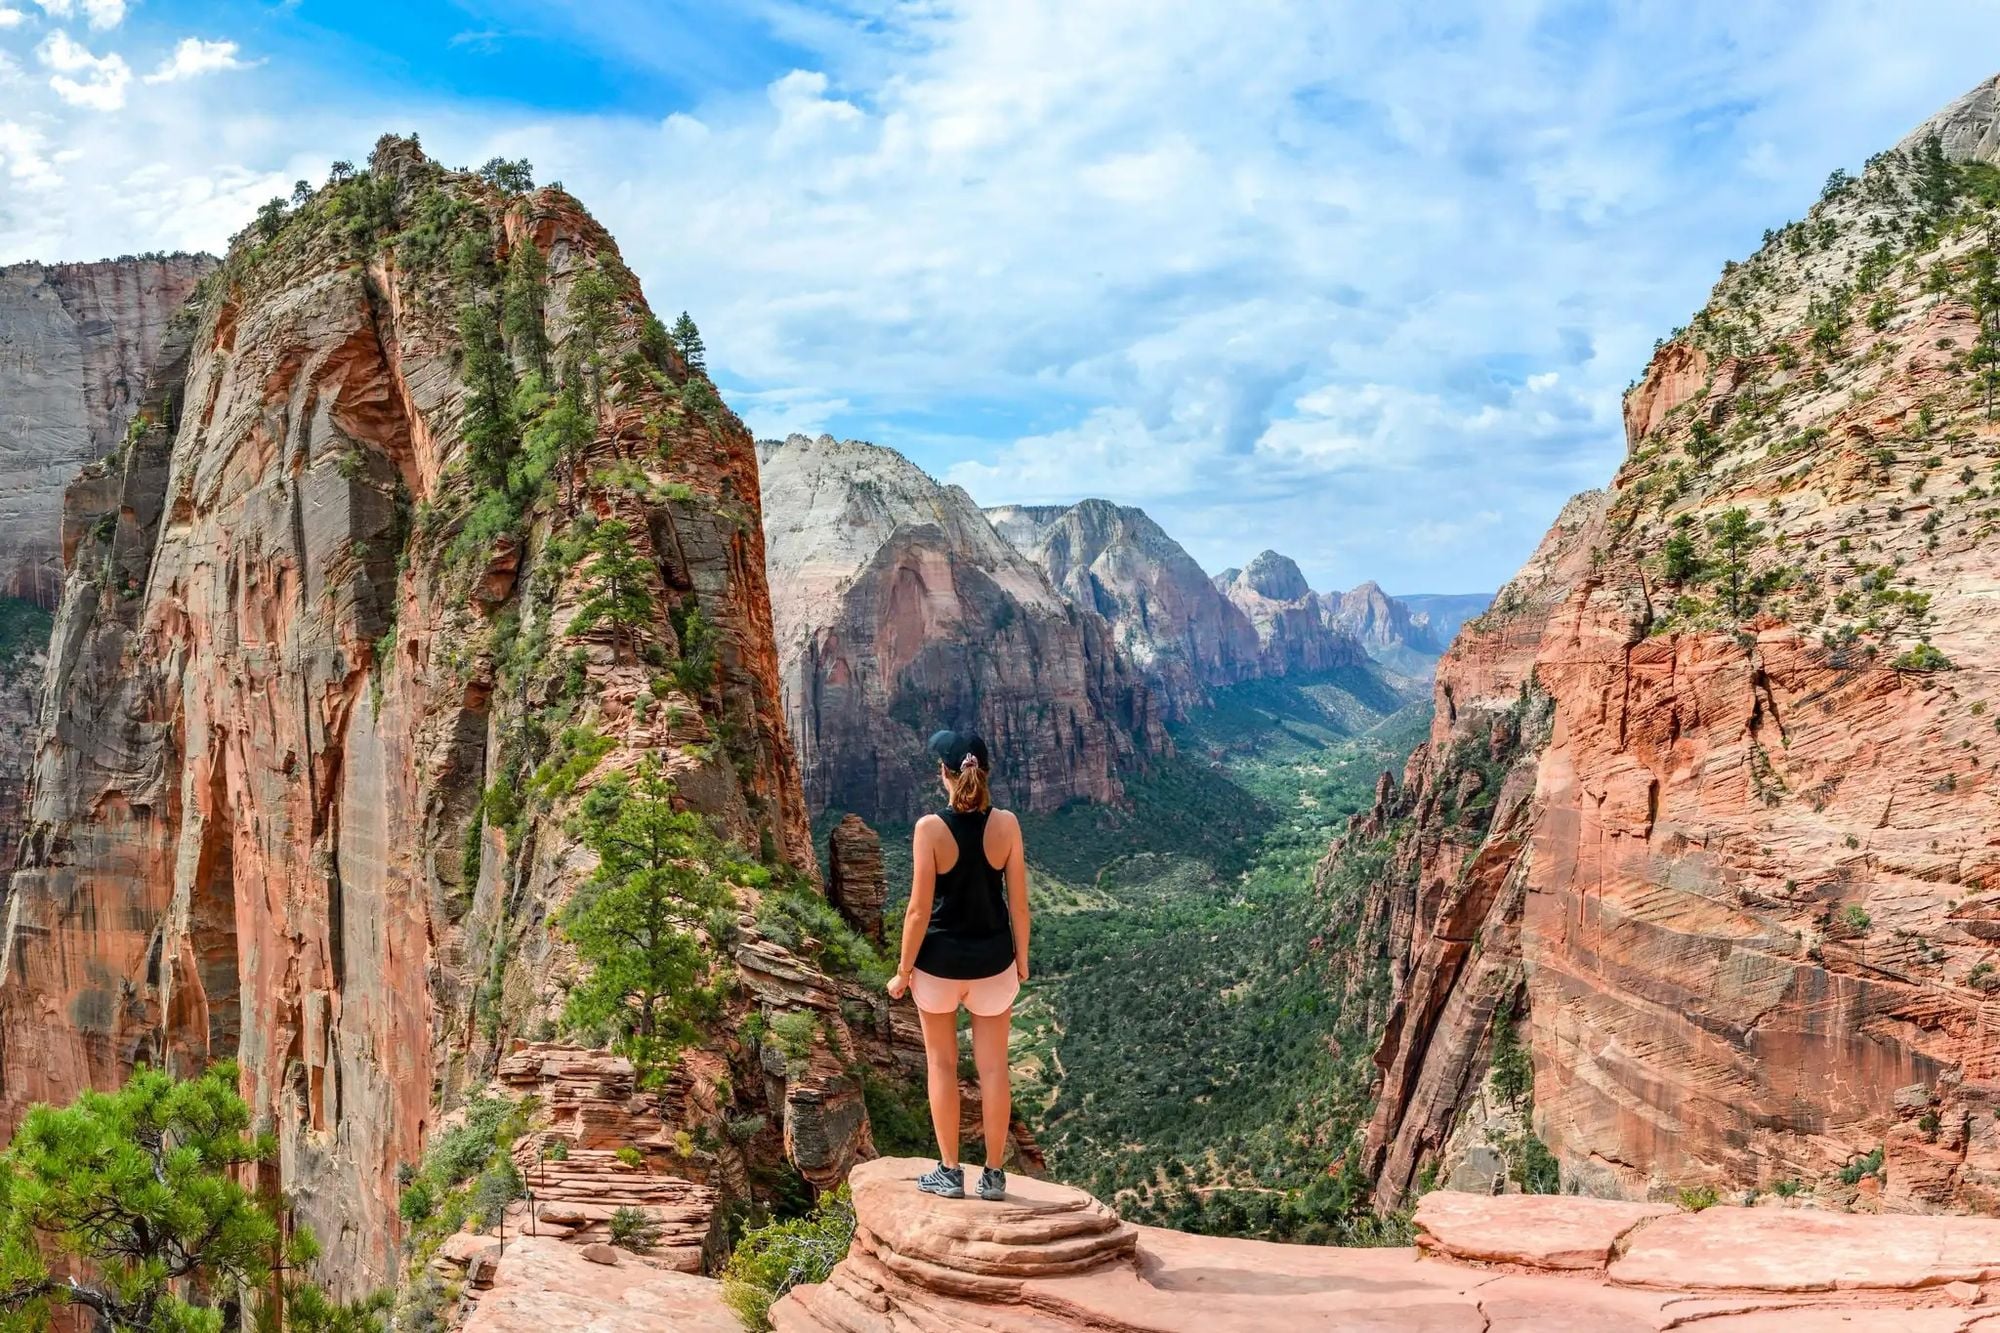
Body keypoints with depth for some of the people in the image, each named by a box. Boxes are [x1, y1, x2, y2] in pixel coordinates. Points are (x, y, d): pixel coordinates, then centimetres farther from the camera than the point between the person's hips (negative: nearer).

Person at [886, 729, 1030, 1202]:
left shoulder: (930, 828, -15)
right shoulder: (1006, 824, -8)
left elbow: (920, 909, -12)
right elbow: (1018, 902, -2)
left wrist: (903, 970, -1)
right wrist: (1022, 959, 12)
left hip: (940, 962, -2)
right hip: (993, 961, 2)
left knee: (942, 1063, 13)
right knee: (993, 1067, 11)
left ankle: (949, 1172, 18)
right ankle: (993, 1175, 18)